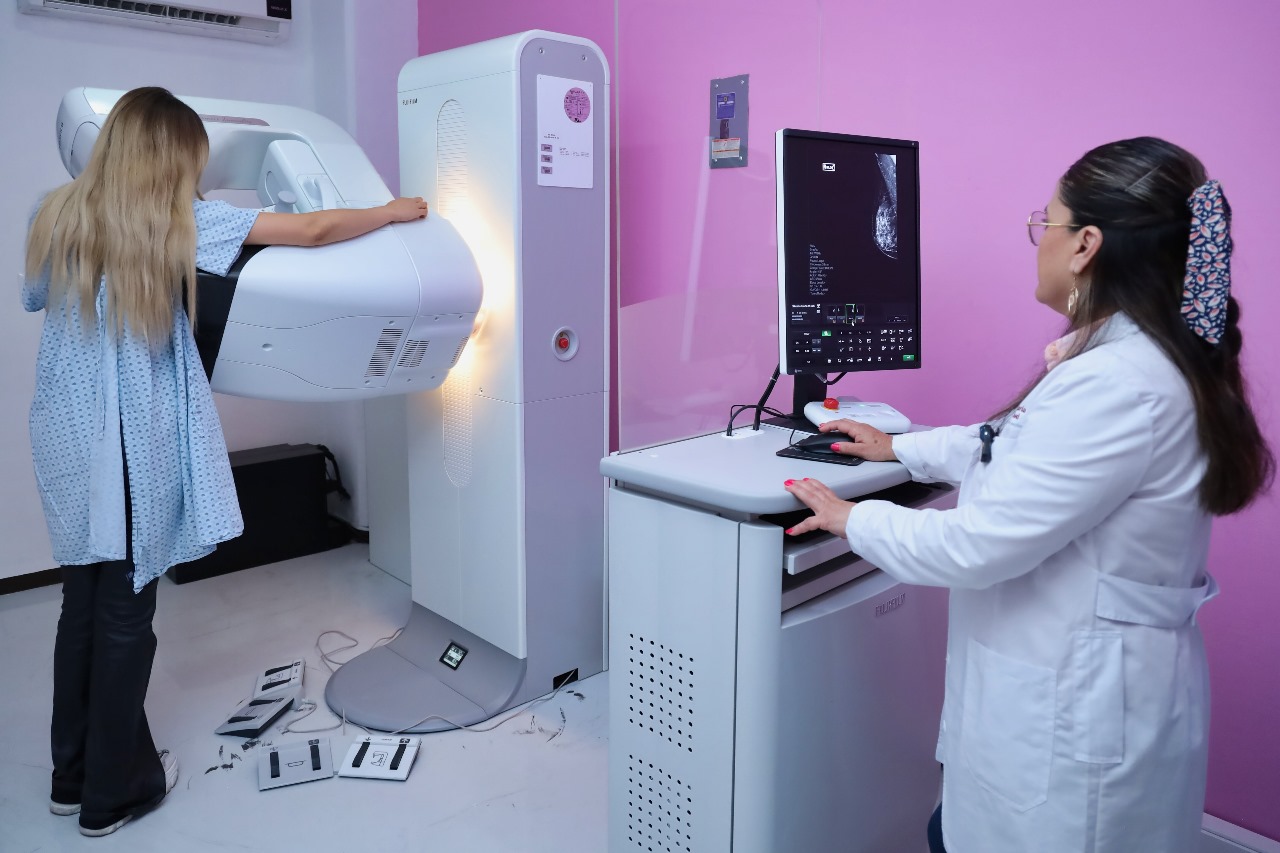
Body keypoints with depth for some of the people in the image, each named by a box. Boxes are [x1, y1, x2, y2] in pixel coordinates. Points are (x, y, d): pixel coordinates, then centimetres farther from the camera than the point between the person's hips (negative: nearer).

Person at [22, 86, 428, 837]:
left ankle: (73, 774, 30)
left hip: (65, 439, 6)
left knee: (84, 602, 16)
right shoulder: (175, 221, -10)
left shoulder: (57, 214, 5)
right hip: (132, 446, -6)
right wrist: (395, 212, 5)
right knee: (125, 613, 5)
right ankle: (112, 793, 19)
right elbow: (311, 232, -7)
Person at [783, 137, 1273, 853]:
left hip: (1075, 714, -9)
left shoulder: (1120, 385, -28)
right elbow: (1020, 447, 20)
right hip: (1079, 690, 9)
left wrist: (852, 518, -11)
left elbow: (979, 545, -26)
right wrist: (901, 449, 23)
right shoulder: (1137, 357, 6)